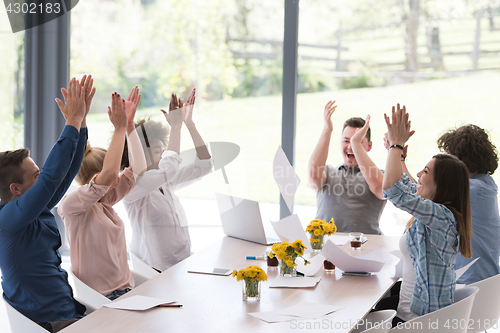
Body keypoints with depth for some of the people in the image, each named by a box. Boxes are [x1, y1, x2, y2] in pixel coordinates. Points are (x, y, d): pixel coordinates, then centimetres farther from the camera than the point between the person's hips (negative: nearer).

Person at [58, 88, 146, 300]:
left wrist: (129, 124, 10)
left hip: (126, 291, 8)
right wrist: (119, 128, -19)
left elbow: (137, 167, 16)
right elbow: (109, 172, -25)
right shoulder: (71, 205, -9)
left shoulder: (105, 202, 14)